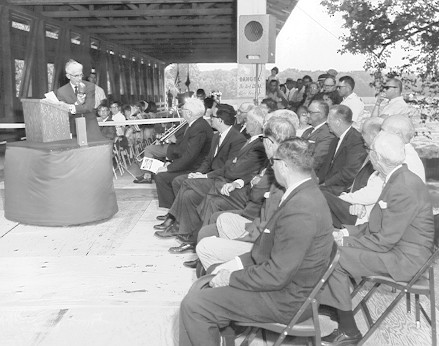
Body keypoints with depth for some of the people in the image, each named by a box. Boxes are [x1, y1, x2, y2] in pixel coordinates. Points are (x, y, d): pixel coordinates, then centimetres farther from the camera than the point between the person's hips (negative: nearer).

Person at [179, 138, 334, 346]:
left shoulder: (300, 210, -29)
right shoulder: (305, 194, 5)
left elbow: (277, 275, -27)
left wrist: (232, 278, -15)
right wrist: (239, 263, 5)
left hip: (285, 300, -10)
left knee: (193, 305, -11)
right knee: (205, 284, 14)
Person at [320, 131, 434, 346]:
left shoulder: (405, 188, -25)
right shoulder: (397, 179, 5)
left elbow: (384, 240, -23)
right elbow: (380, 225, 13)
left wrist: (345, 241, -14)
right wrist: (347, 232, 2)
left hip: (404, 259, -9)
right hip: (392, 246, 10)